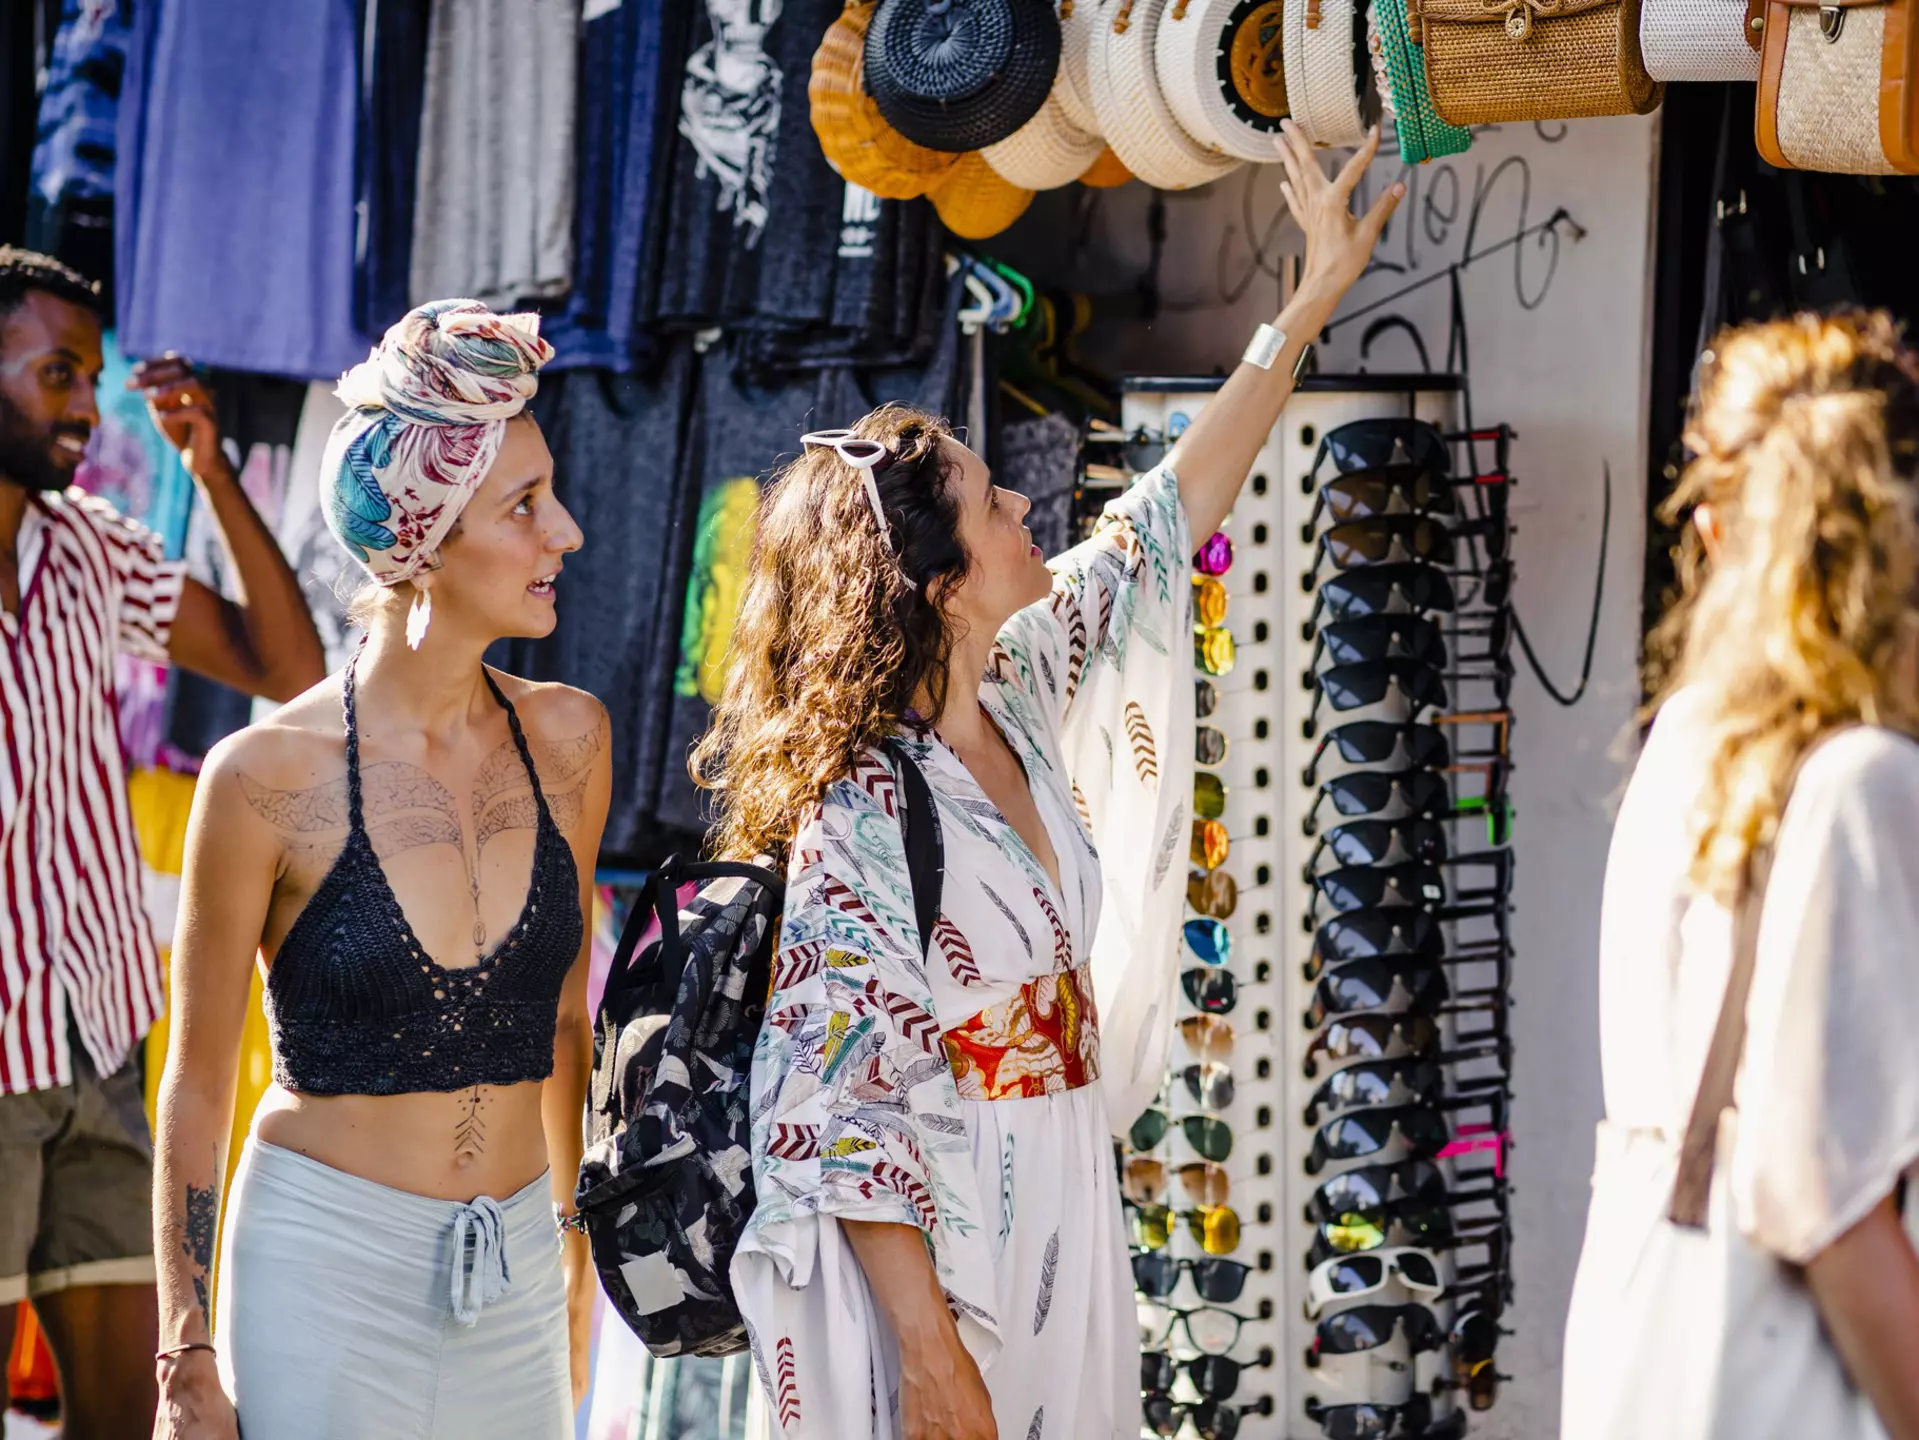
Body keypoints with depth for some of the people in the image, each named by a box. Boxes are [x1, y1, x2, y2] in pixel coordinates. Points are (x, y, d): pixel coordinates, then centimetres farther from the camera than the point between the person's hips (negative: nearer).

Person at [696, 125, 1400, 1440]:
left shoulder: (1015, 700, 2)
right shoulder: (860, 817, -21)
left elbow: (1164, 521, 14)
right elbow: (837, 1111, -21)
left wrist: (1312, 303, 18)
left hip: (1061, 1220, 8)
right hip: (932, 1252, -8)